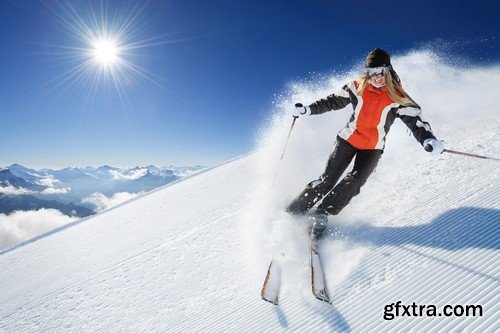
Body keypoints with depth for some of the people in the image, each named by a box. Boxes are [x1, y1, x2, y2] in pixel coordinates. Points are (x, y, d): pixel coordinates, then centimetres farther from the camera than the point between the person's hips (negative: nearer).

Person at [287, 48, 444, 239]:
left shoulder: (398, 98, -8)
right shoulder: (357, 87, -3)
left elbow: (415, 120, -13)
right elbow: (333, 102, 7)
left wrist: (428, 139, -34)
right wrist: (307, 110, 0)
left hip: (373, 148, 0)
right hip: (348, 139, 0)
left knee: (354, 182, -22)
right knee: (327, 180, -7)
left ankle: (321, 214, -13)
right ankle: (293, 211, 2)